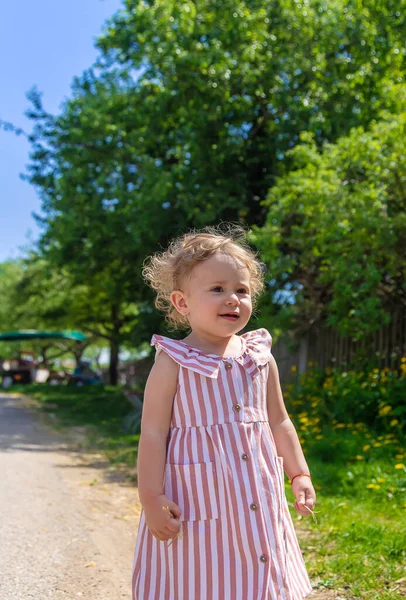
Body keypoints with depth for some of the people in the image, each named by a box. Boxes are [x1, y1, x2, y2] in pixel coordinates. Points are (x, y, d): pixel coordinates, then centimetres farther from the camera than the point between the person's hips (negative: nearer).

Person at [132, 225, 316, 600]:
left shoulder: (261, 358, 5)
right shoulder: (174, 362, -8)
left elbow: (278, 422, 15)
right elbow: (153, 432, -9)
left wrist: (299, 474, 12)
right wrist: (152, 498, -13)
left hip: (257, 501, 4)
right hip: (195, 503, -4)